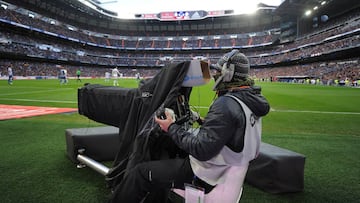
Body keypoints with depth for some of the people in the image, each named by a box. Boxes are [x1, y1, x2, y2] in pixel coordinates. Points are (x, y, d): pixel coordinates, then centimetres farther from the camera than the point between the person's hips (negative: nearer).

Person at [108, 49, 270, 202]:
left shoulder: (226, 104, -27)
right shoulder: (251, 100, 3)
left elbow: (202, 150, -29)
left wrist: (172, 128, -18)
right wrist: (206, 122, 13)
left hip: (206, 176, -10)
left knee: (141, 172, 1)